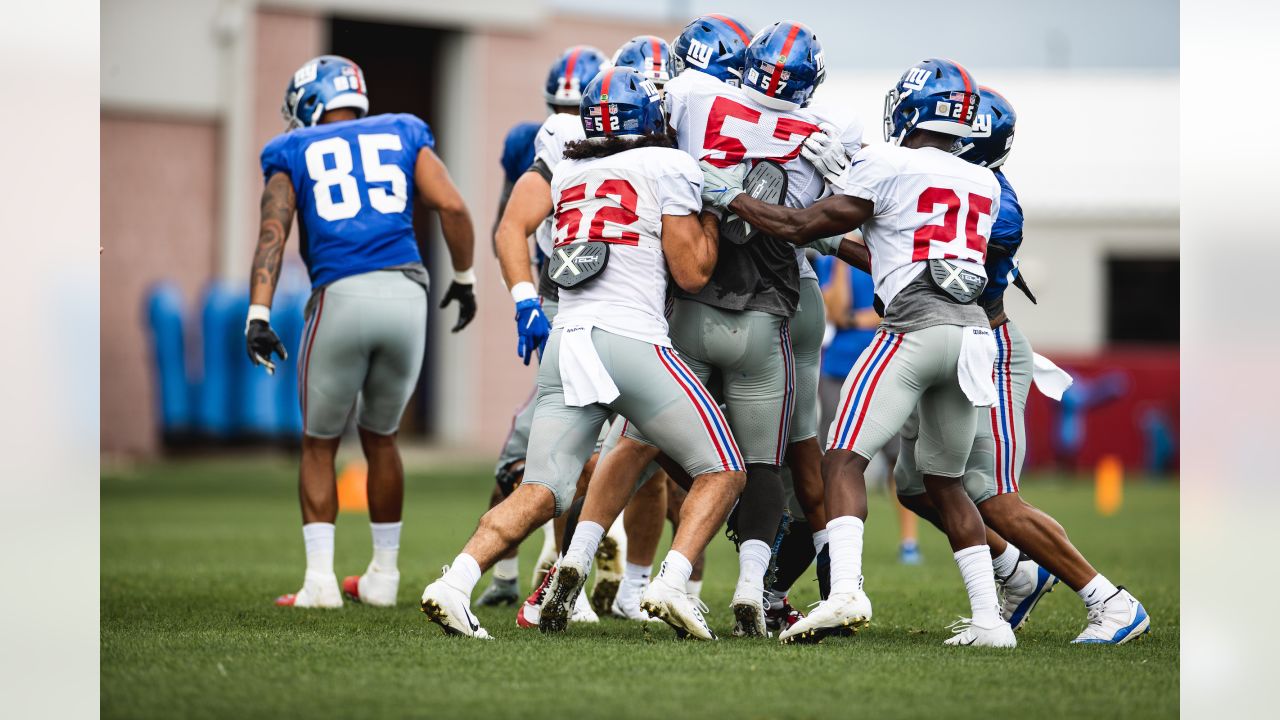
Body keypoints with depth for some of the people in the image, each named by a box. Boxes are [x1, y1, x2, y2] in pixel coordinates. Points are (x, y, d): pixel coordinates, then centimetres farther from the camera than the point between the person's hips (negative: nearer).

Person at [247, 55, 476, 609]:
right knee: (380, 438, 21)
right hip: (408, 294, 2)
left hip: (340, 298, -2)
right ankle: (383, 575, 26)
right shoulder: (401, 135, 18)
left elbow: (273, 231, -3)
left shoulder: (294, 153, 12)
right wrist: (464, 278, 19)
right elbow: (452, 206, 5)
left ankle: (320, 579, 2)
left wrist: (258, 314, -11)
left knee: (319, 445, 13)